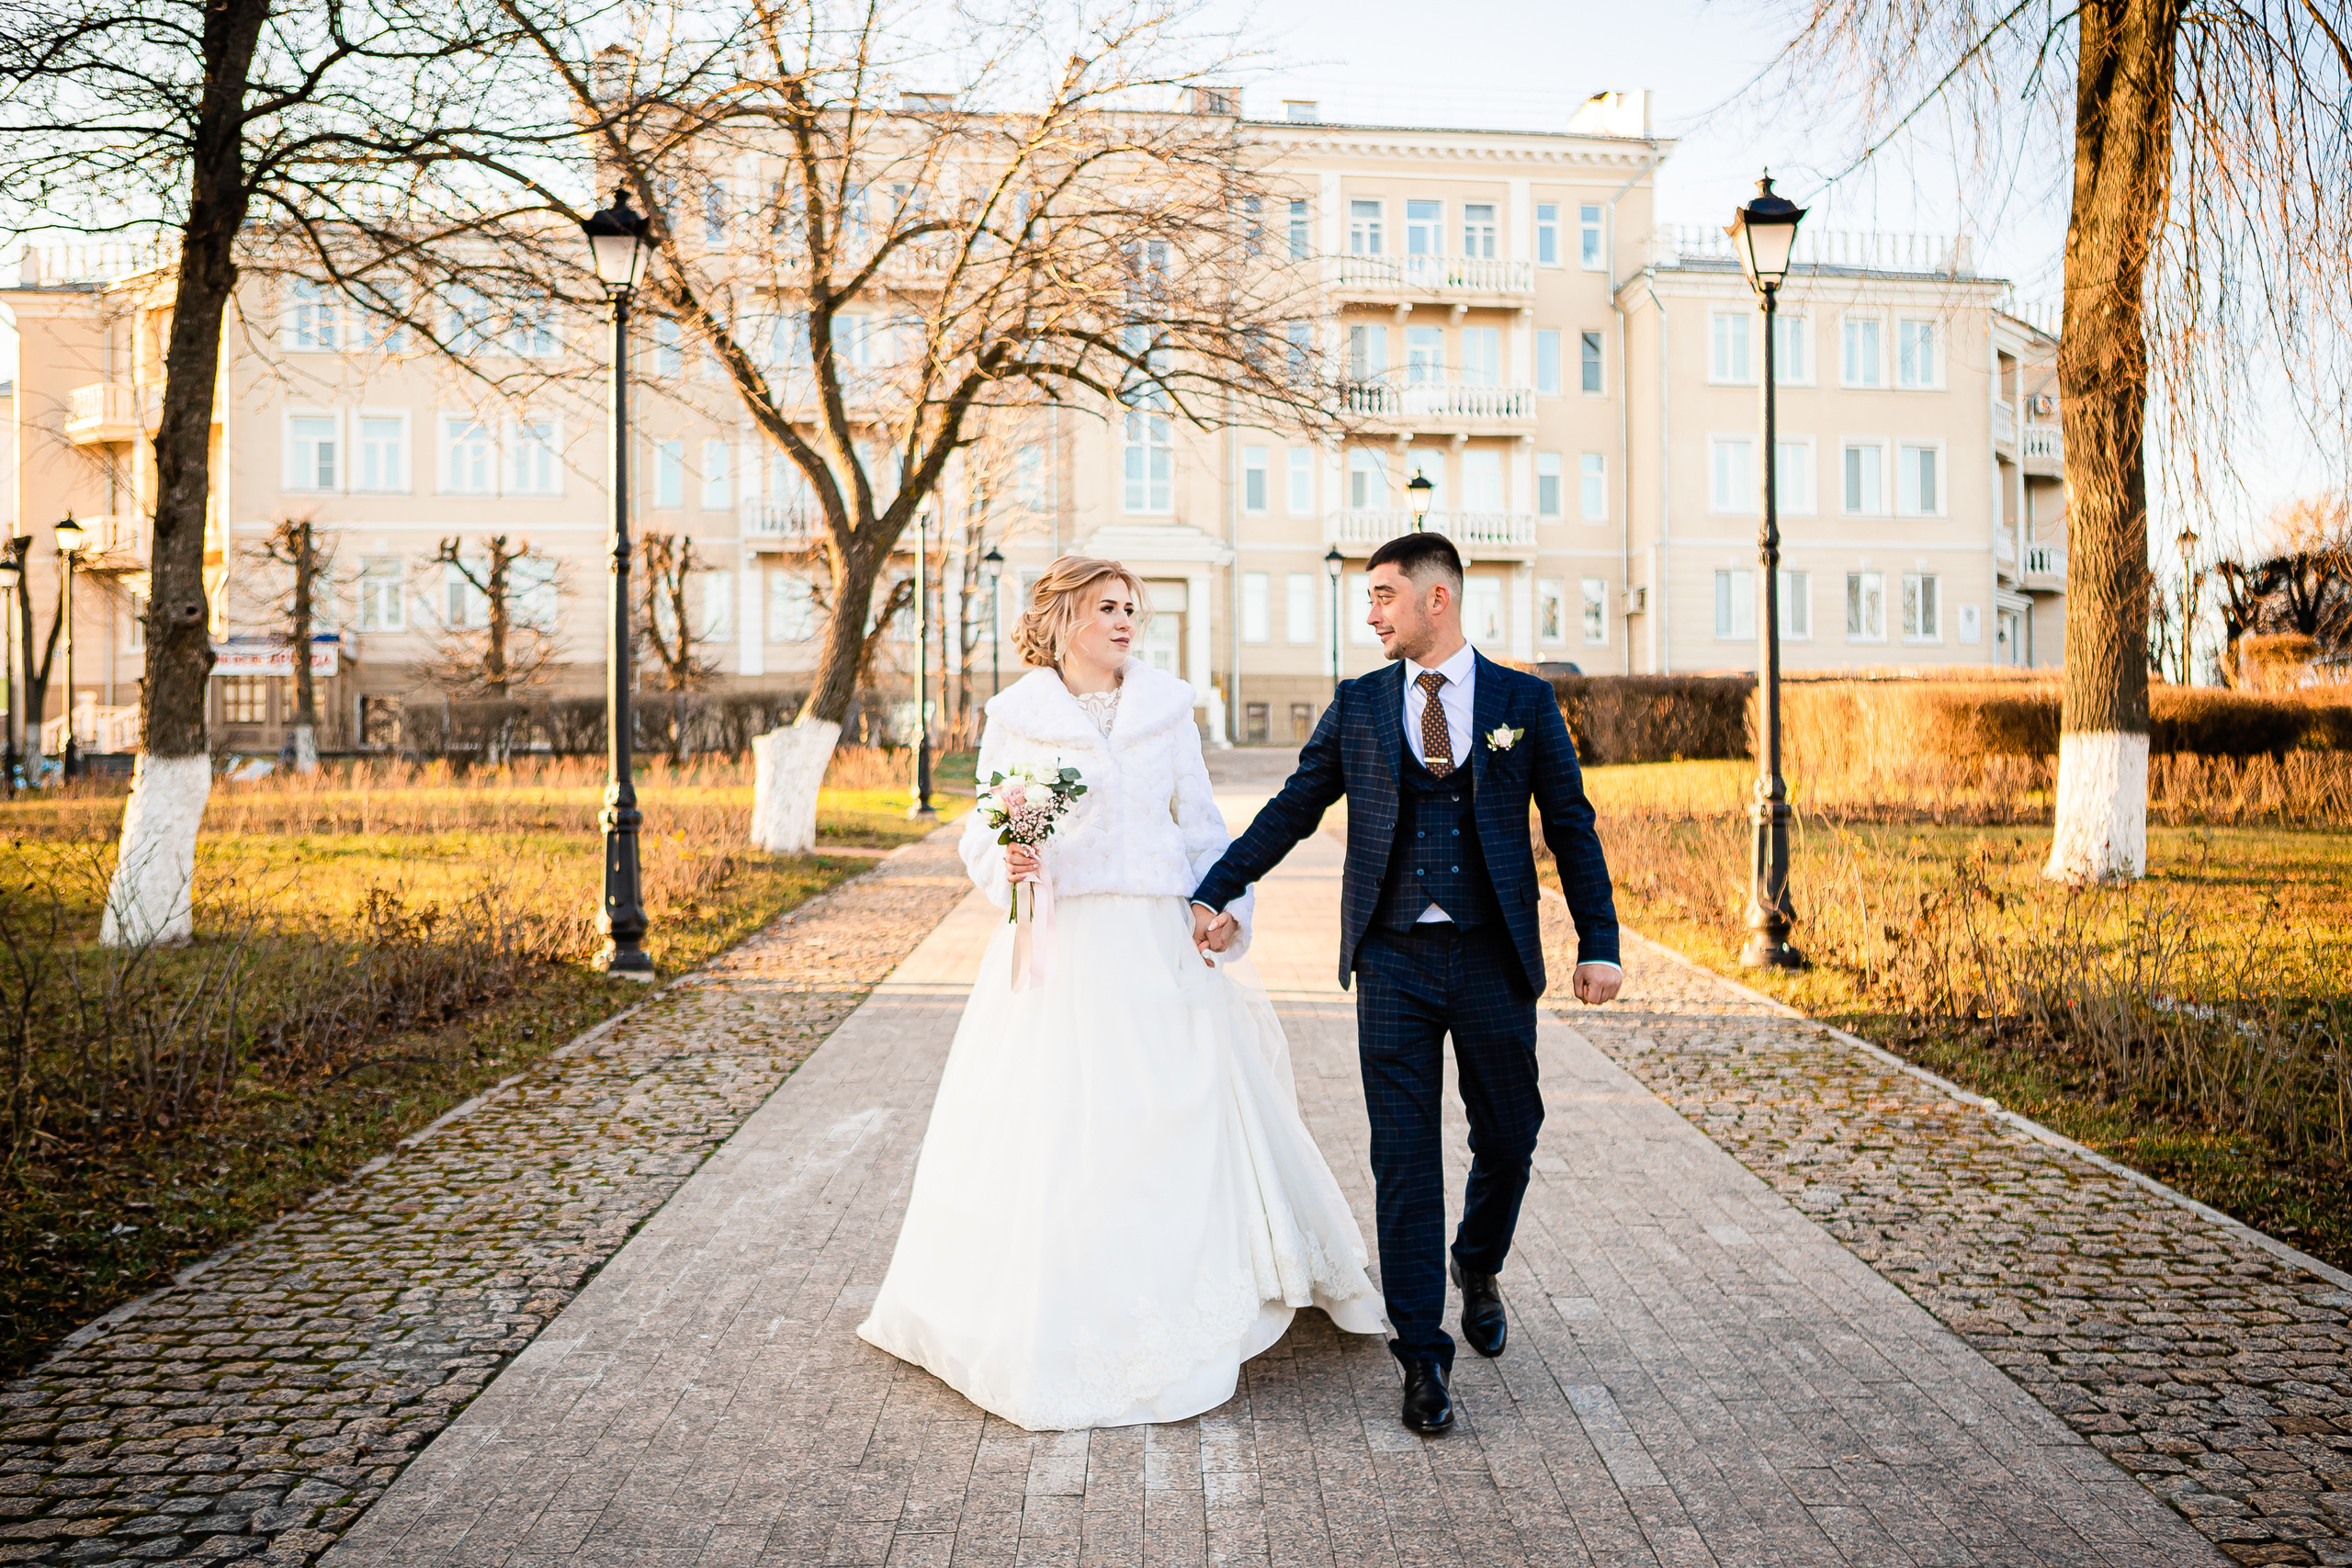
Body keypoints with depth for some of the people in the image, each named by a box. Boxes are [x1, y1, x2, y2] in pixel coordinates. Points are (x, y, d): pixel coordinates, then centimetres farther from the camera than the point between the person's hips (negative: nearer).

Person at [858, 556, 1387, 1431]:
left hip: (1156, 944, 2)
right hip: (1058, 946, -2)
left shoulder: (1167, 707, 9)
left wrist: (1224, 906, -2)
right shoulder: (1015, 716, 3)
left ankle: (1183, 1313, 22)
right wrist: (1007, 865, -14)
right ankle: (1051, 1325, 18)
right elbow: (985, 830, 7)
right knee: (1051, 1129, 0)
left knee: (1180, 1119, 4)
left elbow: (1200, 824, 11)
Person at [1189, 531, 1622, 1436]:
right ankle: (1423, 1355, 13)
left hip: (1494, 959, 0)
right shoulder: (1357, 706, 6)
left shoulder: (1525, 701, 4)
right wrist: (1216, 896, -5)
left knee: (1508, 1139, 12)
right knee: (1404, 1159, 1)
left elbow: (1571, 827, 6)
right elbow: (1290, 810, 4)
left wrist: (1599, 942, 0)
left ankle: (1477, 1267, 43)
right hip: (1393, 962, 0)